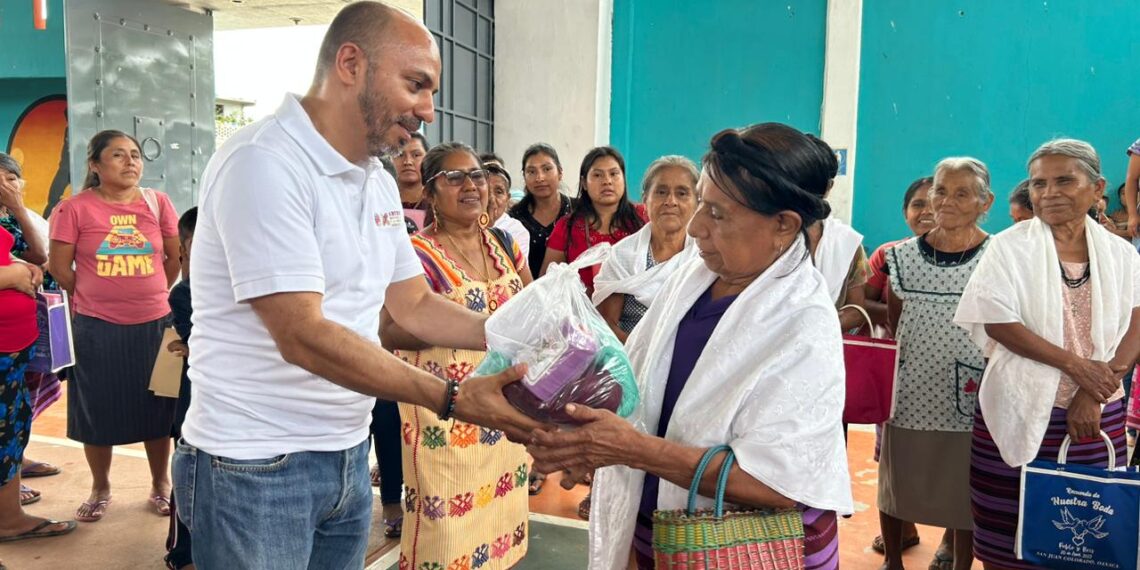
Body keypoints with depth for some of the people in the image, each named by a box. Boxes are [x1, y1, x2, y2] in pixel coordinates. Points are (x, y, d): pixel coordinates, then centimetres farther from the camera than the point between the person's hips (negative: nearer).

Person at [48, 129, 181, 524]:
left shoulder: (158, 203, 1)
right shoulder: (75, 209, -6)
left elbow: (176, 258, 8)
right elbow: (59, 267, -1)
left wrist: (149, 295, 11)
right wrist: (98, 298, 7)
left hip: (154, 324, 2)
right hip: (97, 328, -1)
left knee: (157, 407, 10)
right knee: (98, 409, 10)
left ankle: (161, 485, 26)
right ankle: (100, 489, 29)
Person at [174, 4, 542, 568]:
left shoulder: (379, 183, 7)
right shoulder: (262, 163, -20)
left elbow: (413, 305, 10)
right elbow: (302, 336, -26)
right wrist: (454, 399, -27)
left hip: (349, 454, 8)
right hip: (257, 464, -8)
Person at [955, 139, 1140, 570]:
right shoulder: (1009, 247, -4)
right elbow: (997, 322, -12)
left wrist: (1093, 394, -14)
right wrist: (1074, 365, -18)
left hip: (1098, 413, 3)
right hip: (1021, 409, -3)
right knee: (1007, 532, 4)